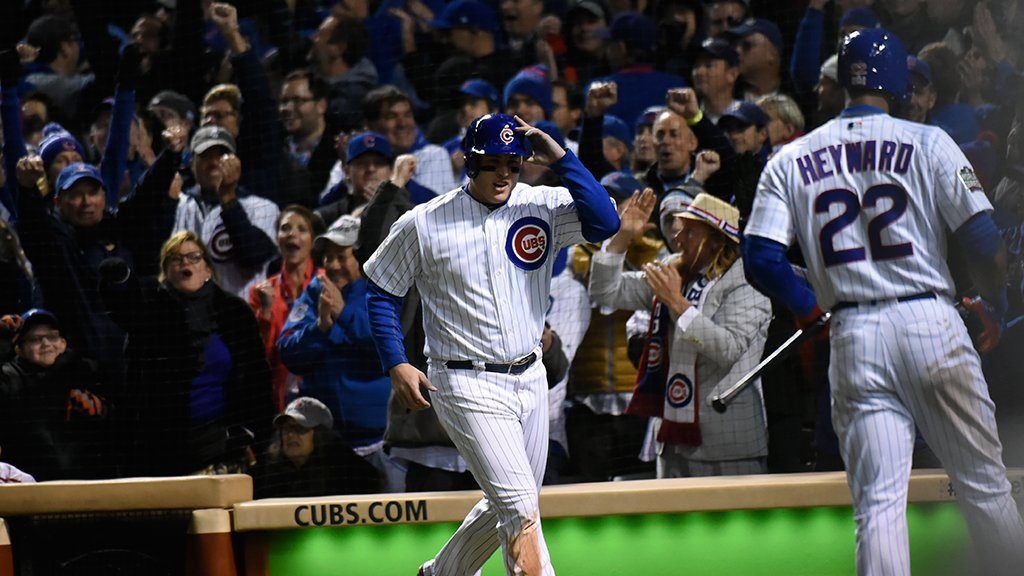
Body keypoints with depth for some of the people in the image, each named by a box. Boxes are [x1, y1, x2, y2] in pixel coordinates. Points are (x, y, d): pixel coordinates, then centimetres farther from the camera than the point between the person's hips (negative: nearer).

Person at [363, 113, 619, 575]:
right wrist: (396, 366, -4)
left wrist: (560, 159, -19)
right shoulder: (423, 224, -6)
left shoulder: (542, 207, 0)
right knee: (519, 505, -15)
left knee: (510, 504, 17)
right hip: (467, 385, -5)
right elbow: (382, 293, 5)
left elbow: (605, 222, -17)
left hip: (530, 378, 5)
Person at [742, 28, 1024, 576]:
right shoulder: (927, 143, 0)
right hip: (930, 324, -2)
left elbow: (761, 260, 0)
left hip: (853, 338, 2)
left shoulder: (790, 161, 8)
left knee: (877, 501, -1)